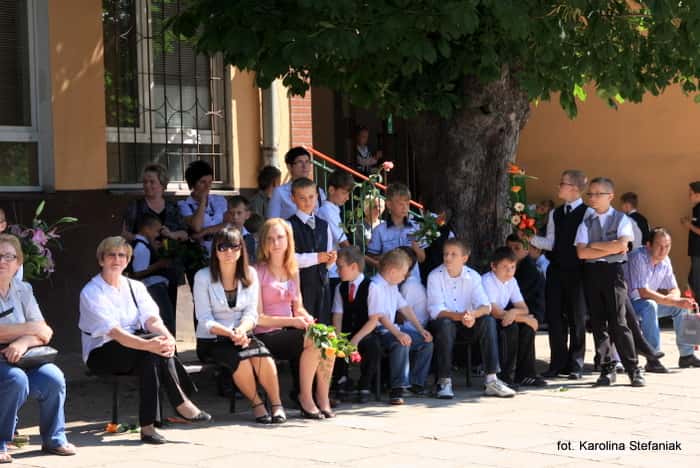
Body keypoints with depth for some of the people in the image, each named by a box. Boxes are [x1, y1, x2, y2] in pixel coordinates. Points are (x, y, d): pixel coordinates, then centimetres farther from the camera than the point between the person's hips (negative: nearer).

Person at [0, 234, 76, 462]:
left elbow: (43, 334, 3)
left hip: (20, 360, 5)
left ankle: (54, 439, 3)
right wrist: (30, 328, -12)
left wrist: (23, 342, -19)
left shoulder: (22, 289, 10)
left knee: (53, 377, -18)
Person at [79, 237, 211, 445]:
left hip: (134, 350, 5)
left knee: (161, 345, -31)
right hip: (101, 355, -5)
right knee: (153, 345, -31)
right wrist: (148, 344, -39)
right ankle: (181, 403, -28)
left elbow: (152, 319, -4)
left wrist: (167, 337, -29)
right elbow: (114, 332, -23)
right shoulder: (91, 293, -9)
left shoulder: (135, 287, 12)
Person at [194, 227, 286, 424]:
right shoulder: (203, 277, -5)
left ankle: (276, 404, -16)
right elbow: (205, 320, -8)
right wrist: (230, 333, -24)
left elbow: (251, 313, 4)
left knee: (263, 357, -30)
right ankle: (256, 404, -12)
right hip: (211, 341, -3)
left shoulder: (250, 275, 7)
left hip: (242, 336, 3)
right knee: (241, 359, -32)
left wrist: (242, 330, -19)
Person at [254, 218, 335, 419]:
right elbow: (257, 318, -9)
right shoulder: (258, 272, -4)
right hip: (266, 335, -6)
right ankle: (305, 399, -17)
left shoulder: (293, 271, 17)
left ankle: (323, 399, -15)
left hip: (289, 331, 6)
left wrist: (307, 319, -5)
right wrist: (292, 321, -16)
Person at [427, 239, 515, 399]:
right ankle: (444, 382, -30)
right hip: (442, 325, -3)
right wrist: (460, 316, -36)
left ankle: (491, 381, -25)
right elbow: (436, 311, -18)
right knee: (445, 324, -36)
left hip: (466, 325, 3)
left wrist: (472, 314, -35)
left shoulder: (473, 276, -1)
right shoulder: (435, 276, -10)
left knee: (488, 321, -23)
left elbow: (485, 306, -10)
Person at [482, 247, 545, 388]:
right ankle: (506, 376, -23)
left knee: (527, 327, -11)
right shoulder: (487, 281, -20)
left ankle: (524, 374, -4)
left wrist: (514, 312, -27)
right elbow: (495, 312, -27)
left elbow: (523, 309, -1)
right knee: (510, 327, -29)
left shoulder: (511, 281, 4)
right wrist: (525, 318, -24)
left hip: (500, 321, 8)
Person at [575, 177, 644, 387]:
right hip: (592, 273, 3)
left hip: (613, 271, -3)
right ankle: (607, 369, 11)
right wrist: (610, 248, -8)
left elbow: (621, 245, -14)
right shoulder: (586, 221, 8)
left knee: (618, 322, -7)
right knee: (598, 322, 4)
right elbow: (581, 252, -3)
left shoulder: (621, 219, 2)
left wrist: (595, 245, -6)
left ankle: (633, 370, -1)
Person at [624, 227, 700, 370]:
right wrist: (675, 302, -35)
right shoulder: (638, 258, -25)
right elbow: (644, 293, -32)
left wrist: (668, 299, -20)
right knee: (650, 306, -37)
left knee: (683, 305, -2)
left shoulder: (665, 261, 0)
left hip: (649, 303, 8)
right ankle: (652, 360, -37)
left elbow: (675, 290, 6)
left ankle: (686, 355, 4)